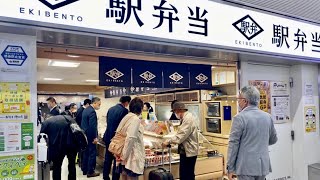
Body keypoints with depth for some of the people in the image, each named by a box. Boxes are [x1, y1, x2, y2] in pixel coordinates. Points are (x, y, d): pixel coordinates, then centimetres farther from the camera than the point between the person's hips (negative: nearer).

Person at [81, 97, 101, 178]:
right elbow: (92, 126, -24)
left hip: (84, 135, 10)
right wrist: (95, 137, -17)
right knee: (92, 153, 0)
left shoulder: (86, 109, 11)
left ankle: (85, 170, 26)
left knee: (86, 153, 17)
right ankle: (90, 172, 8)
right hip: (90, 136, -10)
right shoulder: (92, 111, -21)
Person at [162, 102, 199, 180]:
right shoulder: (185, 118, 13)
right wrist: (170, 141, 11)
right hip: (185, 151, 10)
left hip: (189, 152, -10)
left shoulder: (188, 118, -18)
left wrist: (168, 141, -20)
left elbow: (182, 135, -24)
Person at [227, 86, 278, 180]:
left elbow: (233, 144, -12)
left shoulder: (239, 118, -13)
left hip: (246, 166, -6)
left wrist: (230, 168, -6)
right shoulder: (268, 117, 4)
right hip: (263, 165, 6)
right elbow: (273, 140, 15)